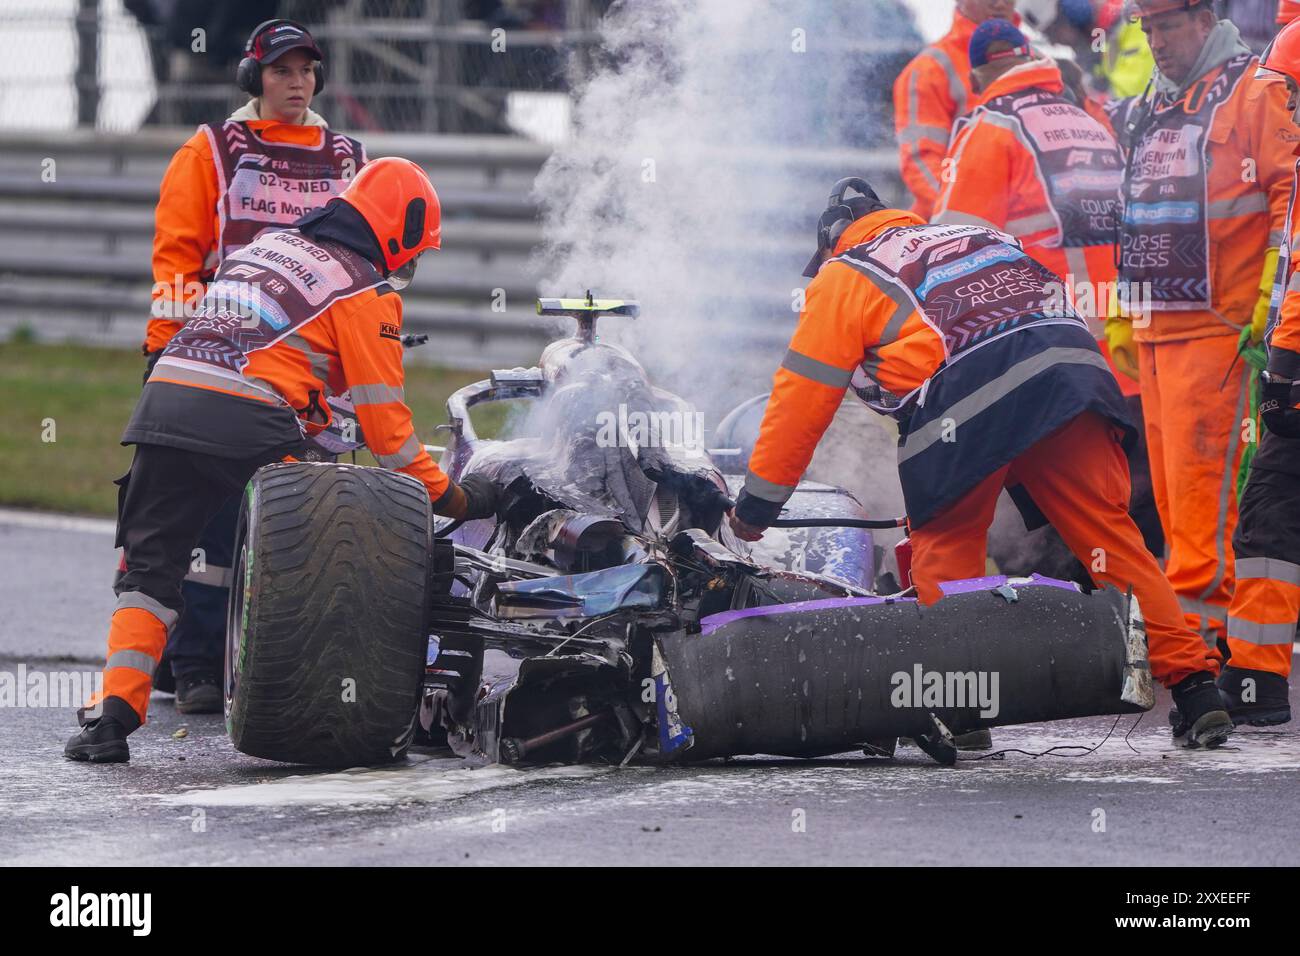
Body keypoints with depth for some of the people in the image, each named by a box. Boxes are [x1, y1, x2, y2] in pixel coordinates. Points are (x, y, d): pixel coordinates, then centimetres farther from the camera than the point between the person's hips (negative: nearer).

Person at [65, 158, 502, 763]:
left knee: (150, 568, 10)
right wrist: (450, 497, 11)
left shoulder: (265, 247, 27)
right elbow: (382, 417, 3)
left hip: (165, 401, 6)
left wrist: (316, 424, 39)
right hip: (247, 425, -6)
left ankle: (112, 716, -4)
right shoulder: (365, 289, 6)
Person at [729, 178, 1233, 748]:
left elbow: (801, 399, 19)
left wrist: (757, 504, 28)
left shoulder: (843, 279, 22)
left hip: (964, 412, -4)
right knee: (1108, 535, 4)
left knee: (944, 549, 13)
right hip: (1073, 375, 4)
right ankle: (1195, 688, -4)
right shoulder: (981, 237, 37)